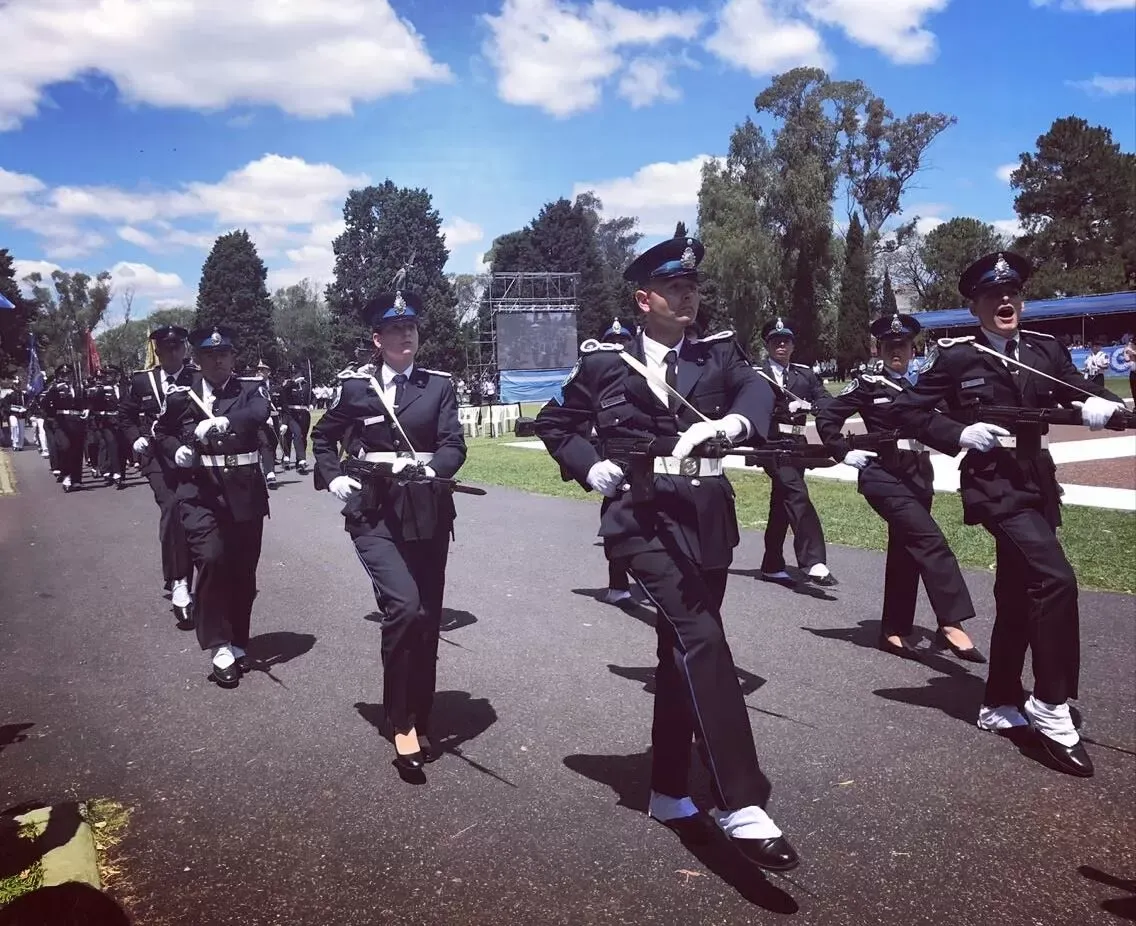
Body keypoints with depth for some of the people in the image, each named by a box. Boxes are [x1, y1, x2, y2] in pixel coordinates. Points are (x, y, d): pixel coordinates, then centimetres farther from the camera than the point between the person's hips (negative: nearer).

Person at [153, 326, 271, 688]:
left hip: (245, 491, 1)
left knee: (243, 570, 7)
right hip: (200, 490, 0)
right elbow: (161, 432, 22)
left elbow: (259, 414, -19)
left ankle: (238, 642, 25)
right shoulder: (180, 396, 7)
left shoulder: (252, 388, 3)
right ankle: (220, 647, -6)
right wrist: (175, 450, 1)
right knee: (211, 559, -18)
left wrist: (222, 423, -35)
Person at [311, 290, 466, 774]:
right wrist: (332, 478, 1)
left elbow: (454, 445, -6)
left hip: (428, 513, 2)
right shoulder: (355, 385, 3)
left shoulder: (439, 385, 4)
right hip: (374, 512, -2)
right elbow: (323, 437, 17)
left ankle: (421, 721, 25)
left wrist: (429, 469, -26)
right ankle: (401, 721, -4)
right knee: (403, 606, -21)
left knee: (427, 619, 7)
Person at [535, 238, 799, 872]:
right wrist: (589, 465, -5)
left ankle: (670, 792, 29)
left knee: (683, 650, 13)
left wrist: (729, 422, -30)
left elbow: (758, 391, -9)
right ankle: (741, 804, -17)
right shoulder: (605, 361, 4)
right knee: (702, 639, -21)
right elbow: (554, 424, 13)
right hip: (642, 514, -4)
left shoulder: (718, 352, 10)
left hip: (707, 517, 4)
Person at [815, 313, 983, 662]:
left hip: (918, 478, 7)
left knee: (905, 553, 10)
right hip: (884, 477, -7)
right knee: (931, 542, -20)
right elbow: (826, 417, -4)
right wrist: (845, 452, -8)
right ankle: (951, 624, -22)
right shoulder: (868, 384, -3)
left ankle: (894, 631, 20)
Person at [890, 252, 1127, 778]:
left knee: (1017, 599, 14)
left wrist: (1100, 405, -23)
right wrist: (960, 434, -17)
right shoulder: (955, 357, -6)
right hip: (993, 485, -6)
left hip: (1037, 485, 6)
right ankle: (1050, 706, -8)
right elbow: (906, 410, -5)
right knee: (1055, 580, -21)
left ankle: (1000, 705, 29)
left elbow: (1076, 392, 0)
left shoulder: (1045, 350, 7)